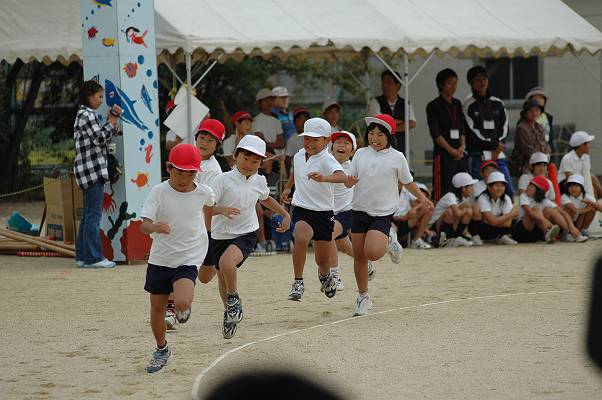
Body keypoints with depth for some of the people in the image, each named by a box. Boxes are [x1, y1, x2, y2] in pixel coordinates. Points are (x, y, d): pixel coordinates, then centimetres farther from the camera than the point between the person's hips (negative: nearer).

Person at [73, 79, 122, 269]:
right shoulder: (87, 115, -11)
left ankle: (83, 256, 14)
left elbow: (104, 138, 22)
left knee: (88, 215, 12)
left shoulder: (87, 115, 20)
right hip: (93, 170, -10)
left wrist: (112, 121, 11)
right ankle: (93, 257, -10)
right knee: (94, 215, -9)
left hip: (90, 172, 10)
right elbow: (99, 138, -17)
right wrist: (112, 121, -7)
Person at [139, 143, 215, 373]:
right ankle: (161, 350, 35)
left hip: (188, 259, -1)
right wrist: (155, 227, -44)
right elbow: (144, 226, -22)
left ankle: (183, 307, 13)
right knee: (157, 308, 12)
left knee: (182, 303, -25)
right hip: (159, 259, 1)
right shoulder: (159, 192, -12)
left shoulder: (203, 192, -7)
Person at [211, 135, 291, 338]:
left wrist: (285, 214, 27)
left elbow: (265, 199, 25)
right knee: (223, 279, 15)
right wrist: (222, 210, -41)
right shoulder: (223, 180, -15)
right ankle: (230, 312, 42)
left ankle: (234, 299, -5)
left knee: (227, 262, -30)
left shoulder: (259, 181, -1)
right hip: (221, 235, 0)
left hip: (246, 234, 0)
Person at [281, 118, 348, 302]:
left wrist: (324, 178, -54)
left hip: (324, 212, -2)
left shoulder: (327, 159, -16)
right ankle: (298, 283, -22)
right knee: (301, 238, -31)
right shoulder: (298, 156, 3)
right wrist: (287, 188, 25)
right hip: (301, 209, 2)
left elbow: (343, 177, -37)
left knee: (323, 260, 11)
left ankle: (324, 275, 49)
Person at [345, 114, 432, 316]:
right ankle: (363, 297, 20)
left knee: (373, 252, -22)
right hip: (360, 210, 3)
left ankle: (389, 241, 13)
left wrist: (422, 197, 7)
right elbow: (350, 180, 4)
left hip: (382, 213, -3)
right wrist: (350, 181, -18)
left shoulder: (396, 157, -2)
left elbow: (407, 181, 12)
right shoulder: (361, 154, 5)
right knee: (359, 256, 5)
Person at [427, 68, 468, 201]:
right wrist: (452, 150, -11)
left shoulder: (457, 104, 16)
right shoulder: (434, 106, -2)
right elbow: (435, 134, -7)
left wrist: (462, 147, -1)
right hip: (443, 155, -6)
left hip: (460, 155, 6)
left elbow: (462, 129, 16)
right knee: (443, 192, -10)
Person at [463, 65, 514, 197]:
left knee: (508, 191, -2)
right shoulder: (468, 105, -1)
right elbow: (472, 132, -7)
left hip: (498, 155, 5)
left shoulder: (497, 104, 15)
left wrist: (497, 149, -3)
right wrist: (494, 145, -6)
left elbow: (504, 127, 12)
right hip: (479, 155, -5)